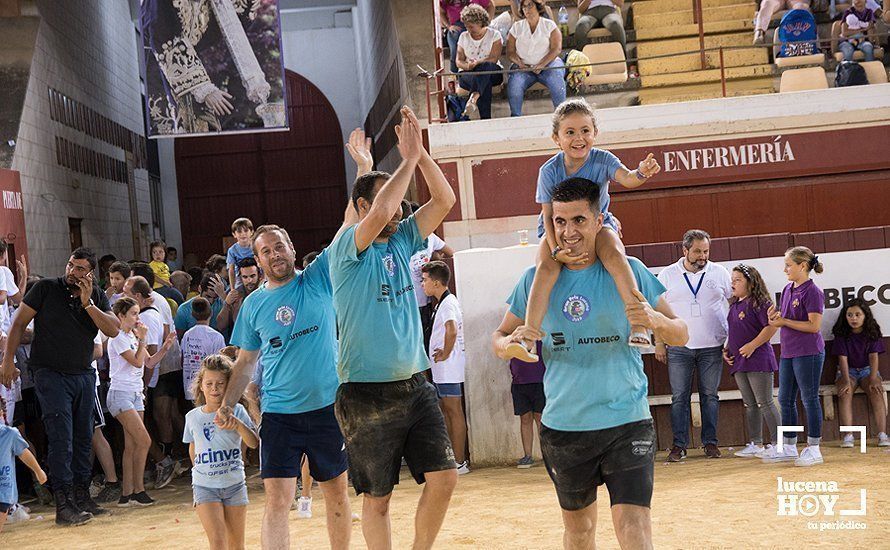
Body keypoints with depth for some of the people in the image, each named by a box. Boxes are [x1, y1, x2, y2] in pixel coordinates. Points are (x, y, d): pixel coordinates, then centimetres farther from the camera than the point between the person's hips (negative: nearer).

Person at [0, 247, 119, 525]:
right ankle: (63, 504, -10)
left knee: (83, 438, 11)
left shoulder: (97, 296, 5)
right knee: (61, 439, -11)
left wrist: (87, 303, -16)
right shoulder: (46, 289, -5)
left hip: (84, 374, 5)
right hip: (51, 374, -5)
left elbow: (113, 330, -7)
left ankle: (82, 497, 21)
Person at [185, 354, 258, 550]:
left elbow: (254, 443, -18)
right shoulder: (193, 417, 1)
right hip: (204, 487, 0)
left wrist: (238, 424, -34)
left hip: (234, 484, 0)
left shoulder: (236, 411, -5)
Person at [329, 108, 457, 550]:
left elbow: (445, 200, 3)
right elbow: (379, 213, -28)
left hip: (415, 385, 6)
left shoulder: (402, 242, 10)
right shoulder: (347, 248, -9)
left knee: (444, 477, 2)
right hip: (369, 395, -6)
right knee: (377, 497, 4)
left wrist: (420, 152, -7)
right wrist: (409, 157, -18)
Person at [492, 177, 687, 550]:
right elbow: (498, 339, 8)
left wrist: (655, 320, -22)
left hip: (627, 424, -2)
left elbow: (681, 336, 1)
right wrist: (511, 342, -16)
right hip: (563, 426, 2)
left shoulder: (628, 271, -3)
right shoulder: (536, 279, 1)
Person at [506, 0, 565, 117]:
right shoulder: (517, 27, 14)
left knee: (555, 79, -33)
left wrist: (541, 65, -15)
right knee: (514, 83, -29)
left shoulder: (549, 25, 9)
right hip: (524, 67, 1)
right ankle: (515, 116, -21)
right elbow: (510, 52, 9)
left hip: (548, 64, -1)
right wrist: (519, 63, -12)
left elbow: (556, 49, -2)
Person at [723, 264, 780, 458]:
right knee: (749, 405, 11)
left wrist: (753, 345, -20)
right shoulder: (734, 305, 14)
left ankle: (777, 442, 1)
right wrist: (726, 349, 11)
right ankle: (756, 444, 17)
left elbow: (772, 326, -19)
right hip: (739, 362, 9)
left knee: (765, 403, -5)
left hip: (758, 360, -9)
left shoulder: (758, 303, -11)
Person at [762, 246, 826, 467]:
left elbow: (814, 325, -19)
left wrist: (784, 322, -17)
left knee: (809, 399, -1)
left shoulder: (812, 292, -13)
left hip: (808, 353, -9)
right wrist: (775, 317, -3)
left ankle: (813, 449, 6)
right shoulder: (788, 289, 12)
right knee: (785, 399, 12)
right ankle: (788, 447, 21)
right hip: (788, 353, 9)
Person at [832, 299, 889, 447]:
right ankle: (848, 436, -39)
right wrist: (846, 381, -24)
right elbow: (843, 358, -11)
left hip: (867, 369, 1)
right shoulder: (842, 334, -4)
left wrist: (873, 379, -23)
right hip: (848, 370, -1)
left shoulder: (872, 333, -1)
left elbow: (873, 356, -9)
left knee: (876, 392, -29)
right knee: (844, 393, -31)